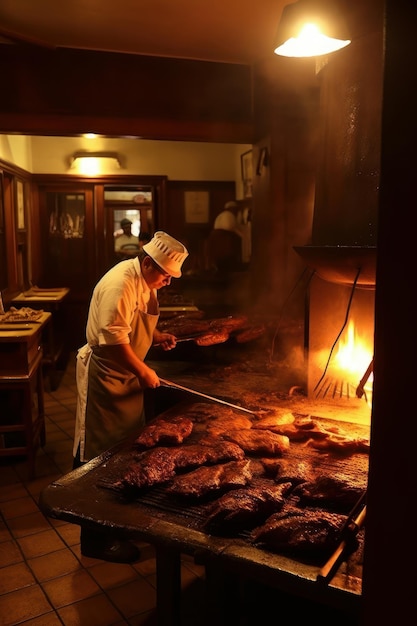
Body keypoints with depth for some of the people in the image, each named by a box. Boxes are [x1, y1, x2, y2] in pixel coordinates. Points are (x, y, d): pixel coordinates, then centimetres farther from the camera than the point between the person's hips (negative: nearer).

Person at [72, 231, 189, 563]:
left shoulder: (145, 281, 6)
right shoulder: (120, 284, -25)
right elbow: (113, 340, -29)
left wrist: (158, 335, 4)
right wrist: (144, 372, -20)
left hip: (126, 375, 10)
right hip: (104, 377, -10)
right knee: (101, 454, 0)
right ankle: (97, 539, 13)